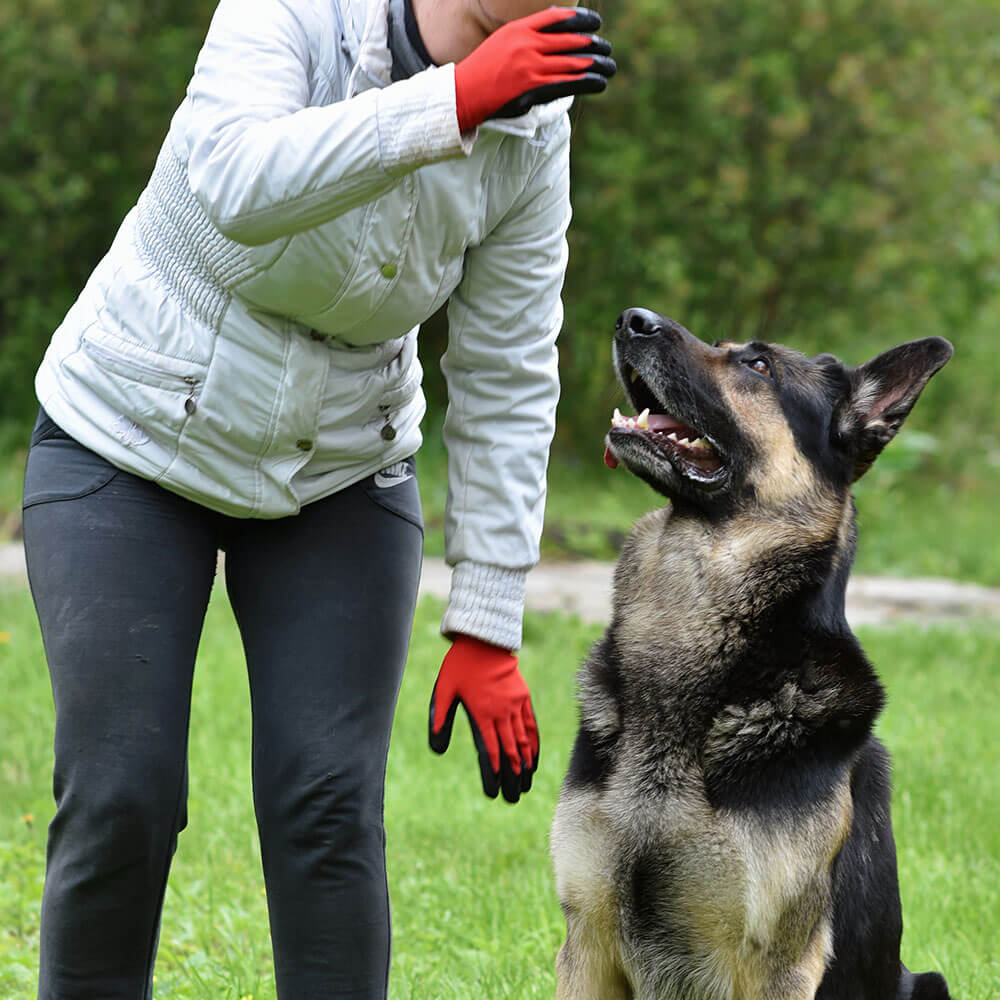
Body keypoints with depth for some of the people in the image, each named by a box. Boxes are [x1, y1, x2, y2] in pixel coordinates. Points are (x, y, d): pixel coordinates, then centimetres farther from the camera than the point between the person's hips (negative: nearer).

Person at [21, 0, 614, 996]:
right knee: (118, 801, -9)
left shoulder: (534, 132, -12)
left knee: (330, 810, -8)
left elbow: (507, 389, -8)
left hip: (340, 474, 3)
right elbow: (239, 186, -44)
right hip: (130, 442, -3)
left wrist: (487, 631, -11)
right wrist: (455, 101, -52)